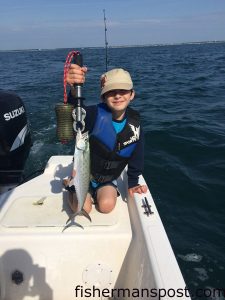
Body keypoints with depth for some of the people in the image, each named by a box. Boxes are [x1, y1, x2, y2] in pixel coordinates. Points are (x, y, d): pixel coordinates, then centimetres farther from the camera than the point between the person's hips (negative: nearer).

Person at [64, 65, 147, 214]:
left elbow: (136, 157, 0)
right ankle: (71, 185, 18)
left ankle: (96, 192, 18)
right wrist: (74, 91, -69)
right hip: (84, 172, -2)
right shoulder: (96, 114, -25)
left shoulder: (135, 123, -11)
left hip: (108, 178, 3)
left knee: (106, 205, -17)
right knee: (82, 207, -13)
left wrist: (133, 183, 2)